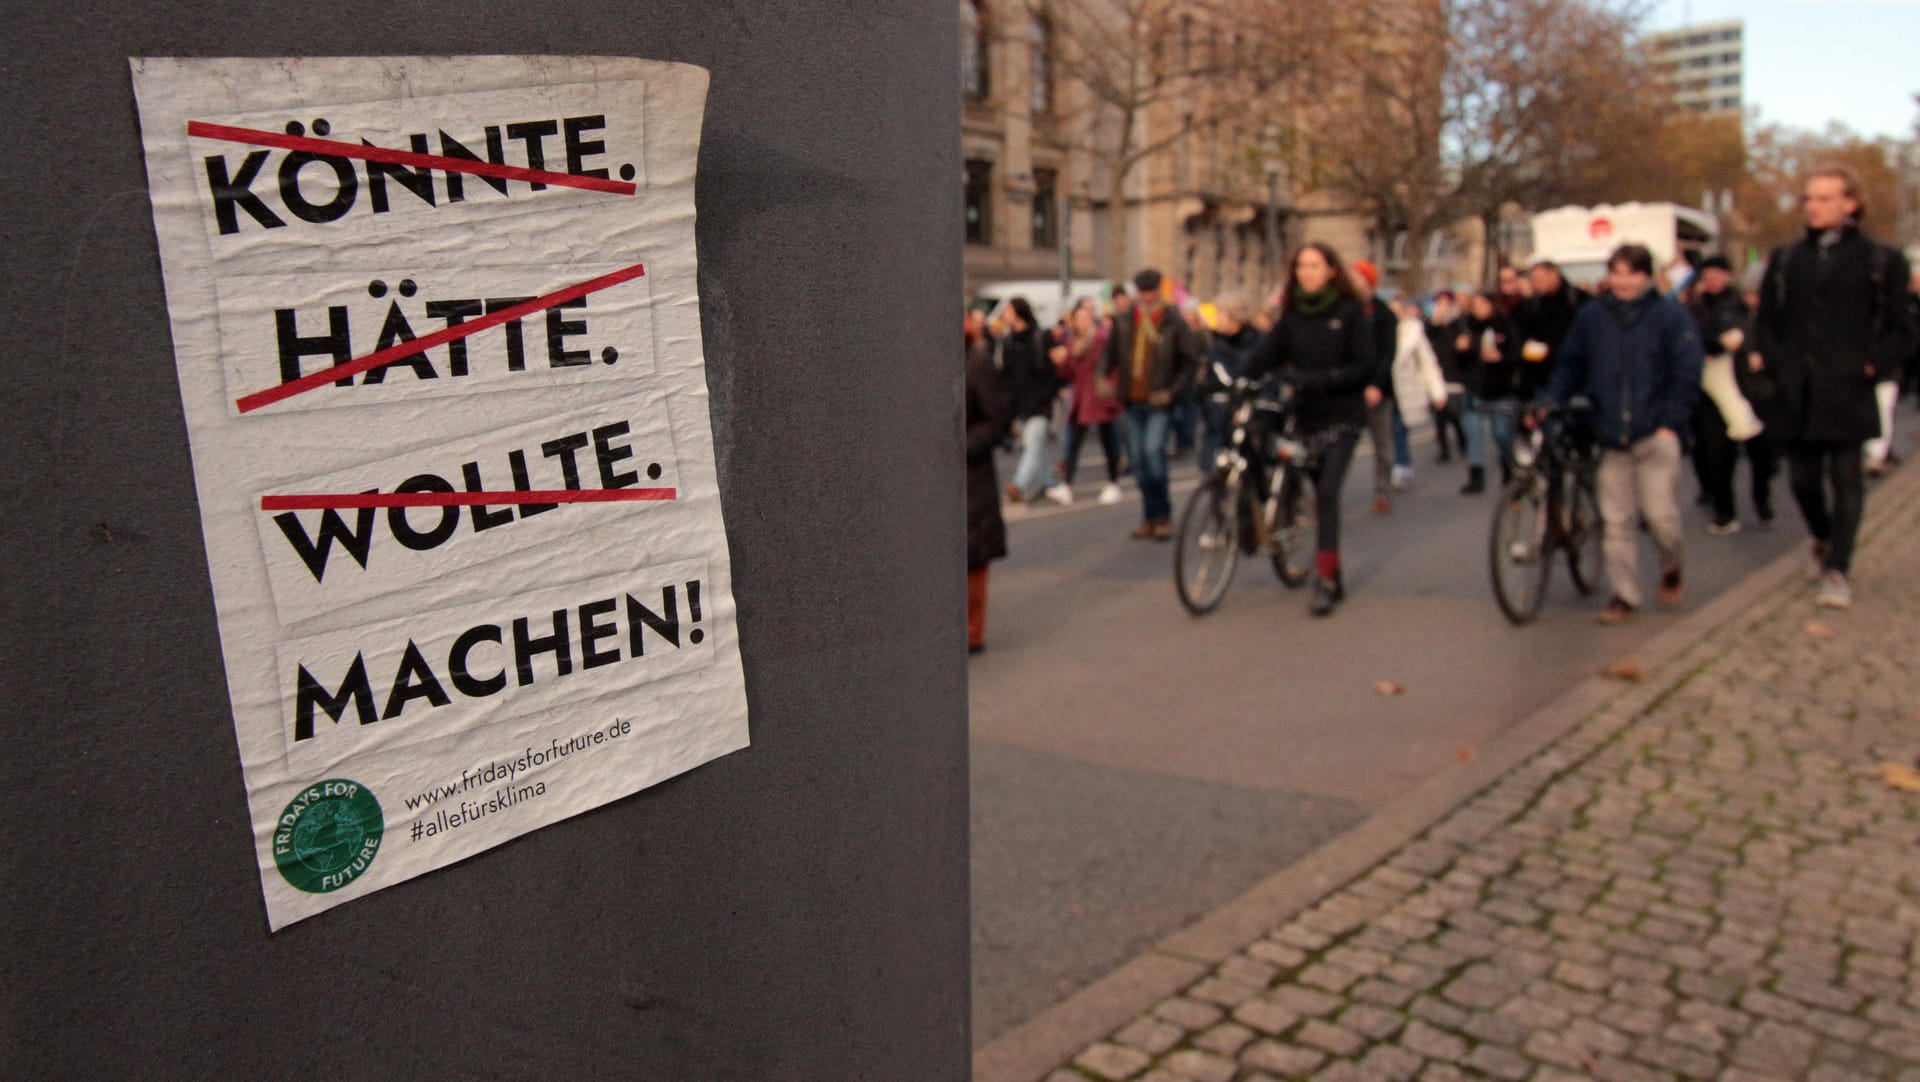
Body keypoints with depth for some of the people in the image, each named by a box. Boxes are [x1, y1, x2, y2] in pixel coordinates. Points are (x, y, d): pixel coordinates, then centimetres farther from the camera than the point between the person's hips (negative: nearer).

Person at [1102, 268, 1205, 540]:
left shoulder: (1174, 324, -4)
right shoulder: (1123, 321, 7)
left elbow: (1192, 362, -3)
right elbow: (1110, 353, 12)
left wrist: (1173, 391, -12)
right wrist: (1103, 376, -7)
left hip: (1159, 403, -4)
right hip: (1133, 402, 5)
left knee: (1153, 451, -18)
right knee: (1138, 458, 7)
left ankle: (1163, 515, -5)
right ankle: (1150, 516, 18)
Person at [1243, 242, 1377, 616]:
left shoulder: (1350, 311, -4)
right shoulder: (1292, 315, 8)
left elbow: (1366, 367, -10)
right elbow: (1265, 354, -2)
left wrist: (1320, 380, -21)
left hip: (1342, 415, -4)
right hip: (1307, 416, 4)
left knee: (1327, 492, -16)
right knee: (1322, 495, 9)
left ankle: (1326, 580, -13)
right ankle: (1332, 576, 19)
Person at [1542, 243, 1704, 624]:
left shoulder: (1670, 314, -1)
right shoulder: (1591, 317, 6)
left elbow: (1686, 372, -2)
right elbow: (1570, 365, 10)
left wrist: (1670, 422, -9)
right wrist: (1549, 402, -4)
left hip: (1655, 435, -3)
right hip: (1611, 437, 3)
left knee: (1660, 514, -5)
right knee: (1617, 521, 4)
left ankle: (1671, 567, 26)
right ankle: (1624, 594, 14)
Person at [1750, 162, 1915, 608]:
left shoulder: (1881, 261, 1)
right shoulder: (1785, 259, 11)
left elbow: (1899, 331, 3)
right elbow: (1765, 318, 15)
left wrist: (1872, 366, -10)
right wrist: (1771, 361, 0)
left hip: (1848, 391, -3)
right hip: (1797, 392, 3)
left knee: (1846, 478, -1)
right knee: (1802, 477, 9)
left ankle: (1836, 570, 2)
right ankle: (1823, 539, 36)